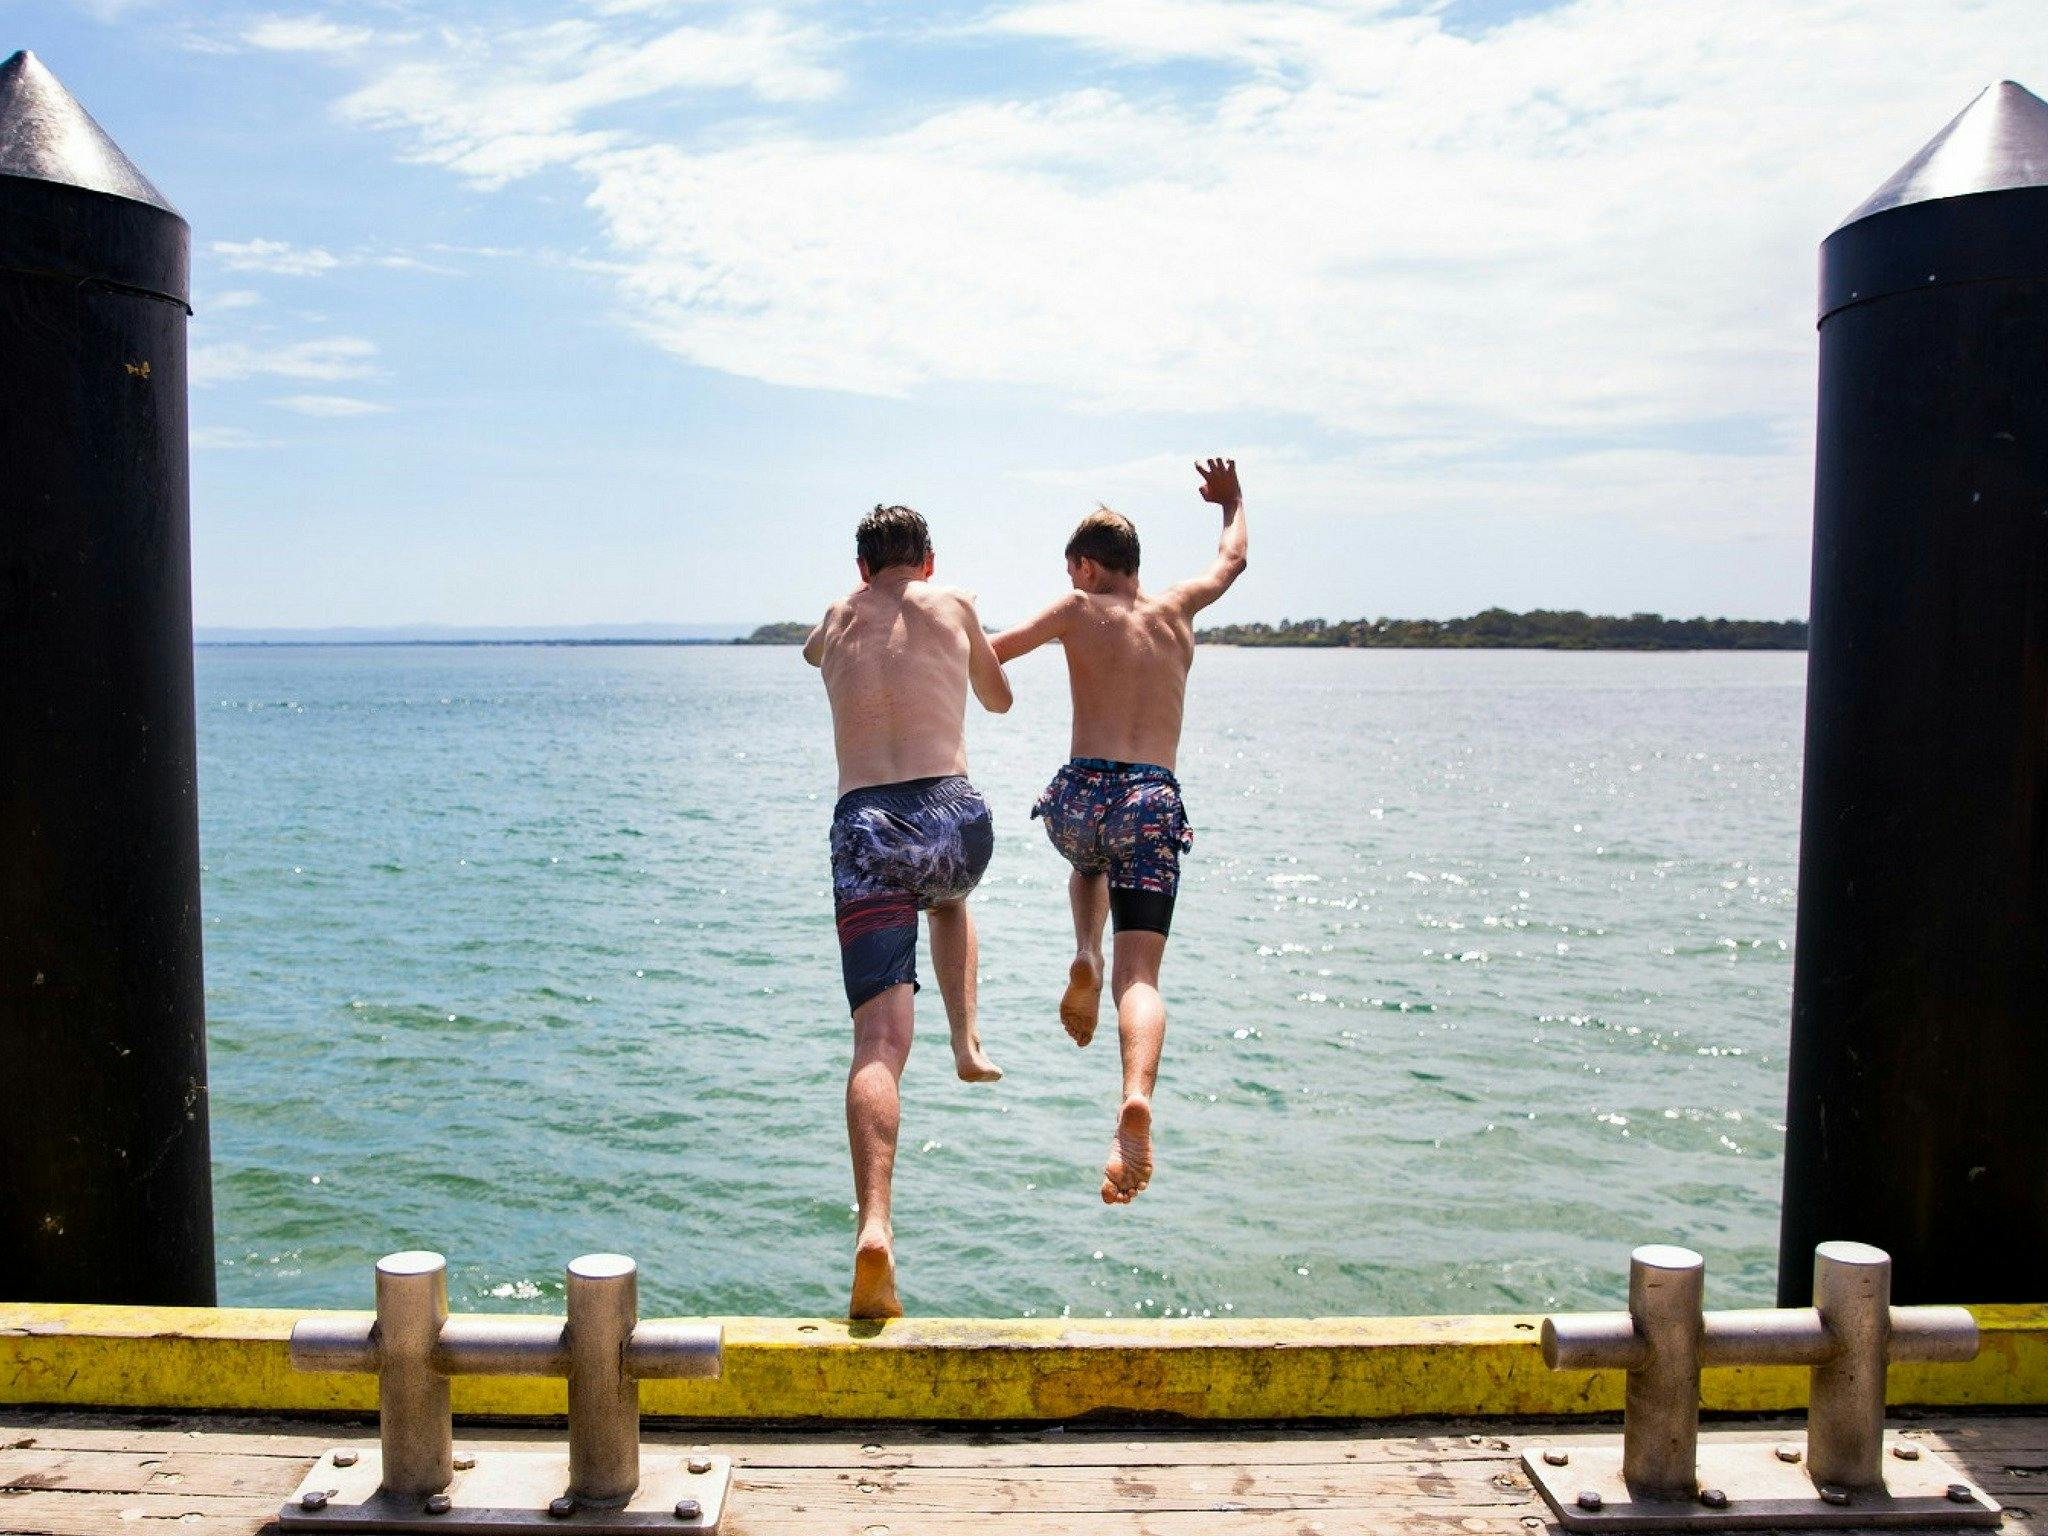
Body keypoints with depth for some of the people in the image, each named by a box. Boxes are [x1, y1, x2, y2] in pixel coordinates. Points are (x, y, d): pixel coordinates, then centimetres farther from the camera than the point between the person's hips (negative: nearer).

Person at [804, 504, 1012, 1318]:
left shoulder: (837, 619, 21)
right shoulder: (953, 605, 15)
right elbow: (999, 700, 31)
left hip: (862, 826, 0)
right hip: (950, 816, 0)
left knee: (879, 1042, -7)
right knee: (948, 899, 39)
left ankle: (874, 1229, -22)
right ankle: (968, 1044, 26)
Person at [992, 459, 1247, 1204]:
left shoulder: (1080, 610, 6)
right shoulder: (1176, 609, 15)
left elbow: (989, 653, 1)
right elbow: (1232, 559, 34)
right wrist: (1232, 501, 53)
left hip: (1082, 792, 0)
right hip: (1154, 802, 1)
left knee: (1089, 859, 38)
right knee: (1140, 977, -6)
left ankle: (1086, 957, 10)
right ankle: (1136, 1100, -34)